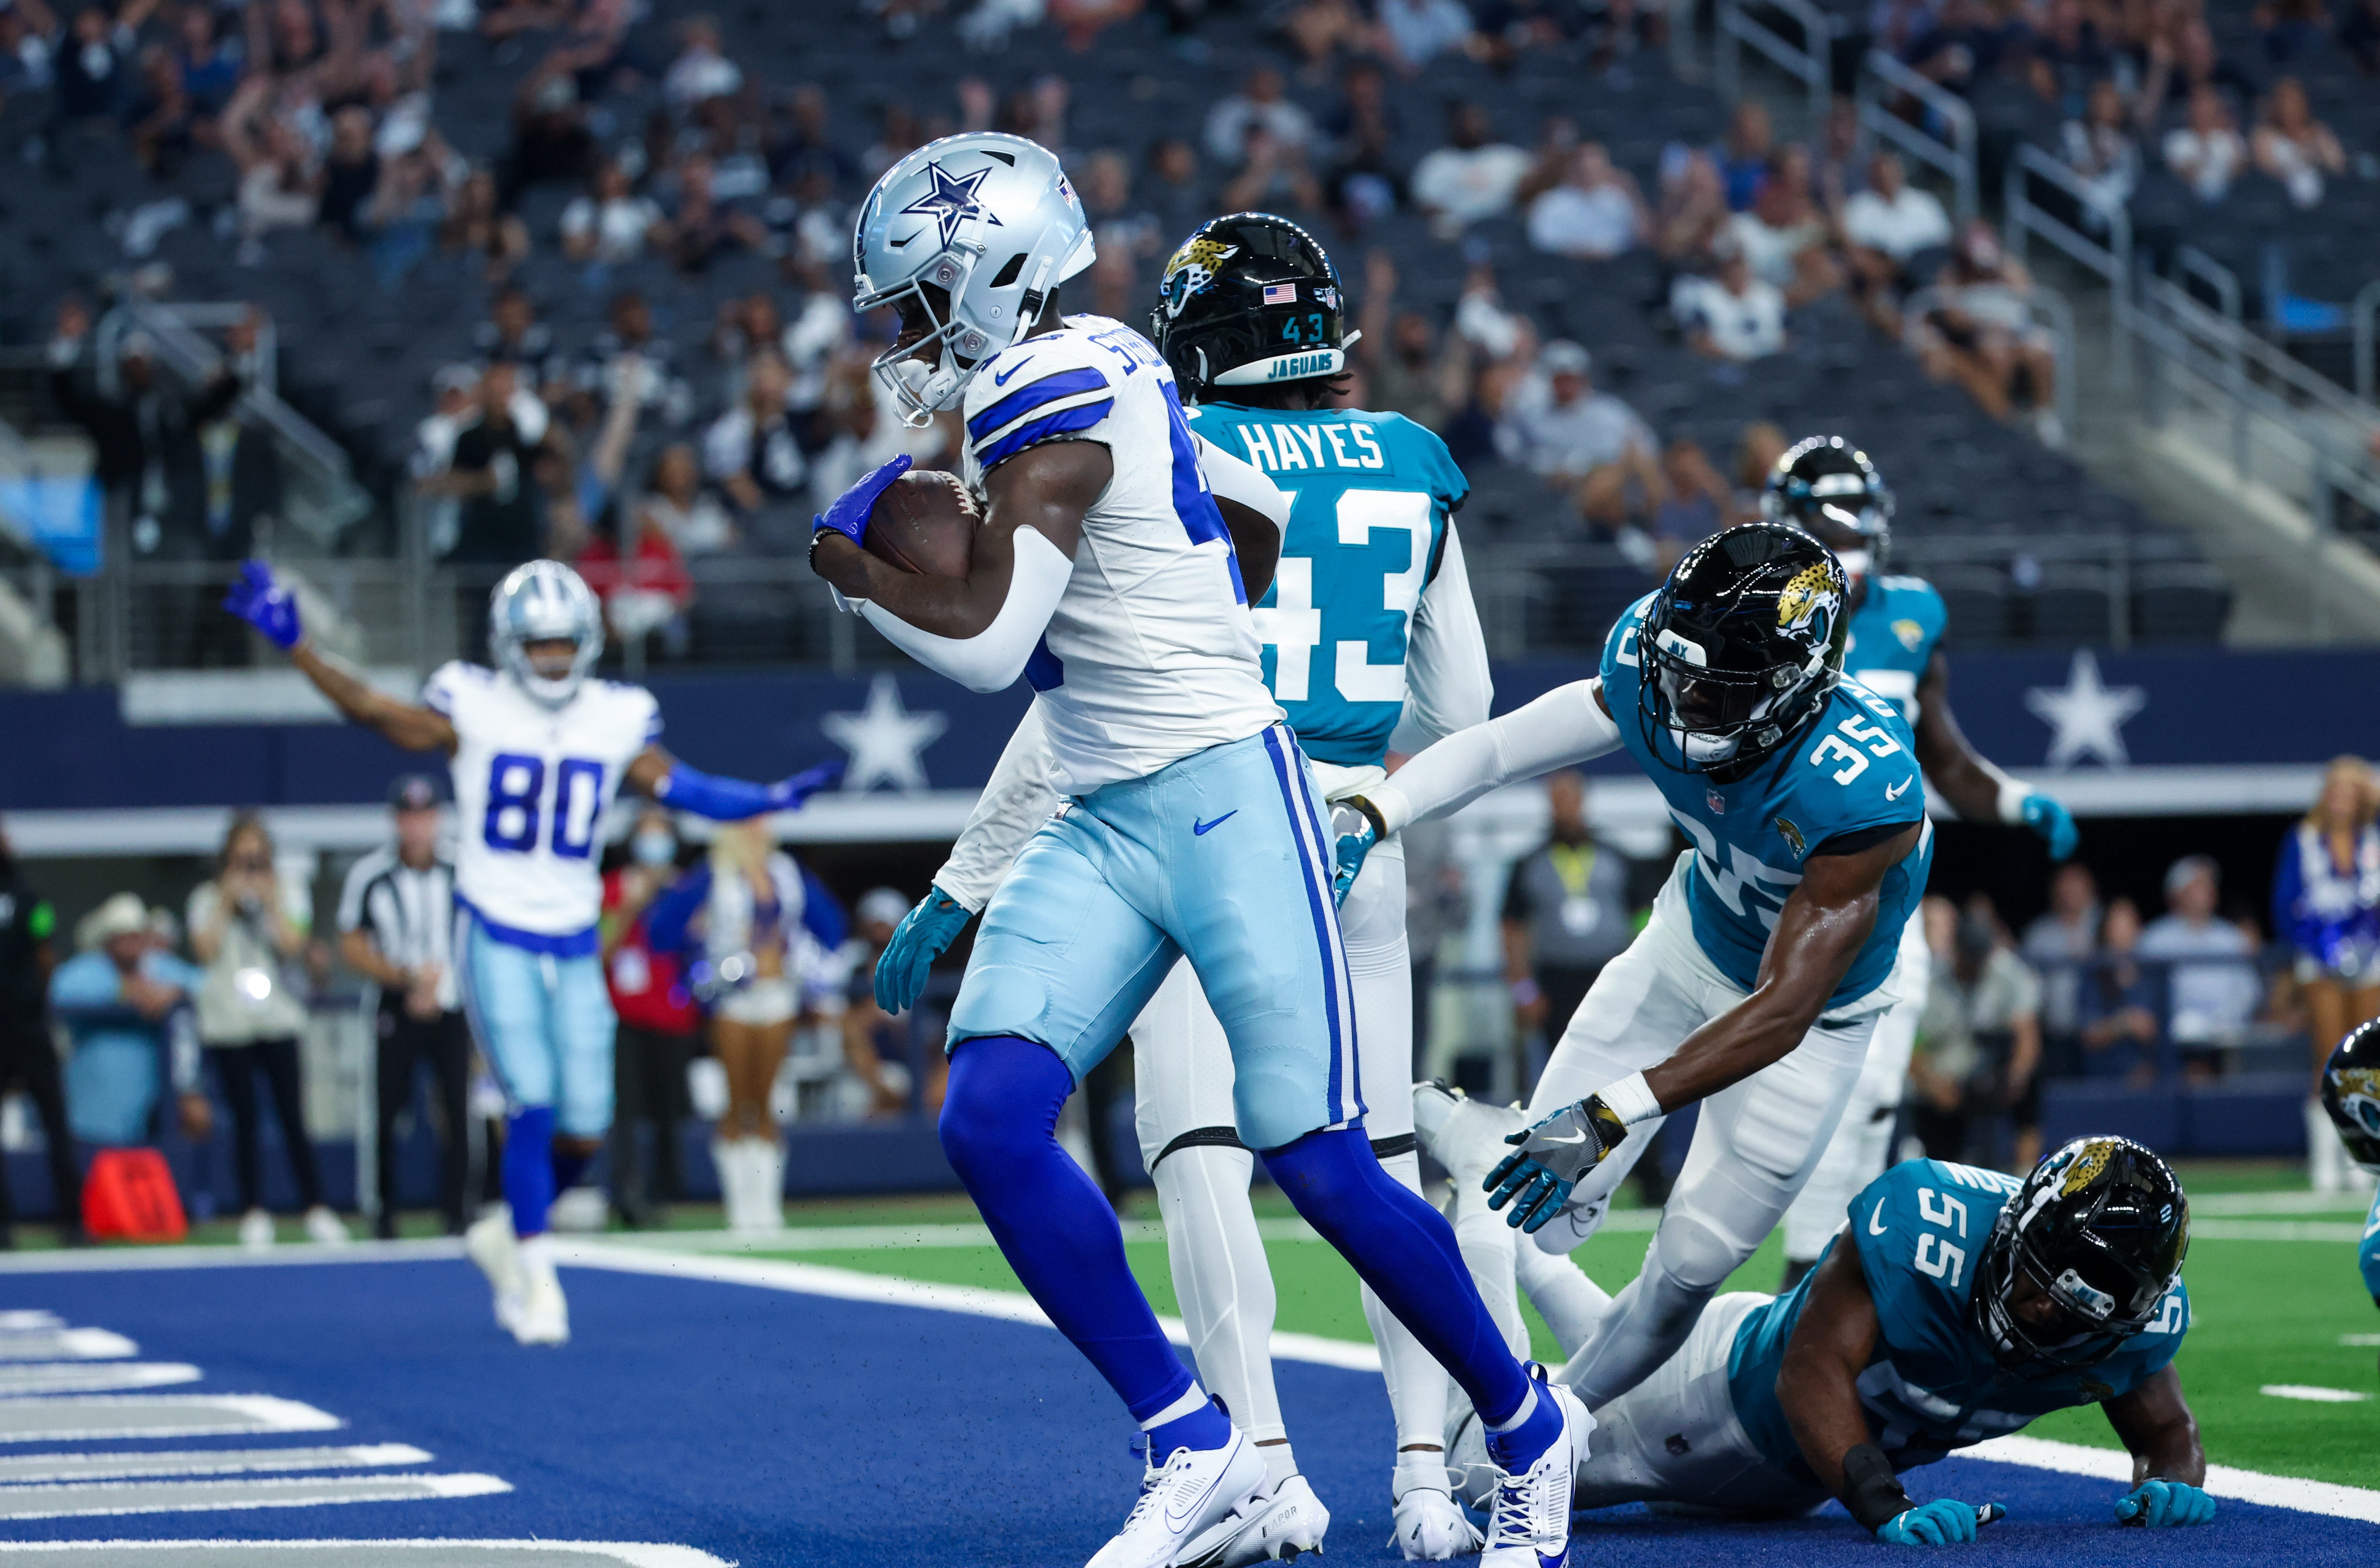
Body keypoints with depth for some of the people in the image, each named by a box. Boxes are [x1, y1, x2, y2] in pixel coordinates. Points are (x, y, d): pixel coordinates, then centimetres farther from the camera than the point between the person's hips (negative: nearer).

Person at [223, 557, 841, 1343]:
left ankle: (505, 1233, 27)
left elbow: (681, 788, 10)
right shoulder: (472, 710, -4)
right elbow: (369, 707, -3)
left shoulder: (616, 721, 4)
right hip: (496, 937, -4)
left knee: (584, 1130, 1)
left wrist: (772, 800, 3)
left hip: (574, 947, 4)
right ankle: (537, 1280, -2)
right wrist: (293, 644, -10)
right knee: (532, 1106, -14)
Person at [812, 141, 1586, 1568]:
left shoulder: (1050, 397, -15)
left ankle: (1528, 1428, 16)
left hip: (1228, 804, -9)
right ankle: (1199, 1451, -4)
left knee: (1322, 1167, -6)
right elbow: (1255, 538, 24)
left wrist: (852, 560, -5)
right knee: (990, 1120, -8)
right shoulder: (1099, 374, 13)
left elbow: (987, 643, -21)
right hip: (1100, 828, 9)